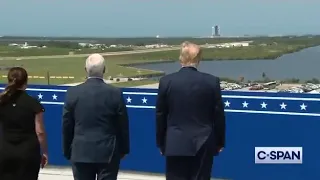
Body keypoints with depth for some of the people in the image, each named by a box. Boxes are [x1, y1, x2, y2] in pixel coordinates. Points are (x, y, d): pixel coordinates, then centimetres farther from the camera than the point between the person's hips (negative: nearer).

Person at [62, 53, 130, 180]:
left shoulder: (73, 93, -5)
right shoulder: (115, 93, -8)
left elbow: (66, 126, 2)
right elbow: (123, 126, -1)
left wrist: (67, 151, 13)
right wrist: (124, 149, 12)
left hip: (81, 152, 1)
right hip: (108, 153, -1)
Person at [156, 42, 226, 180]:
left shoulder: (166, 81, -4)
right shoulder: (212, 81, -5)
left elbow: (160, 115, 2)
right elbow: (218, 115, 0)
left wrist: (161, 143, 13)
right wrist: (220, 142, 12)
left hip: (175, 144, 0)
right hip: (203, 144, 1)